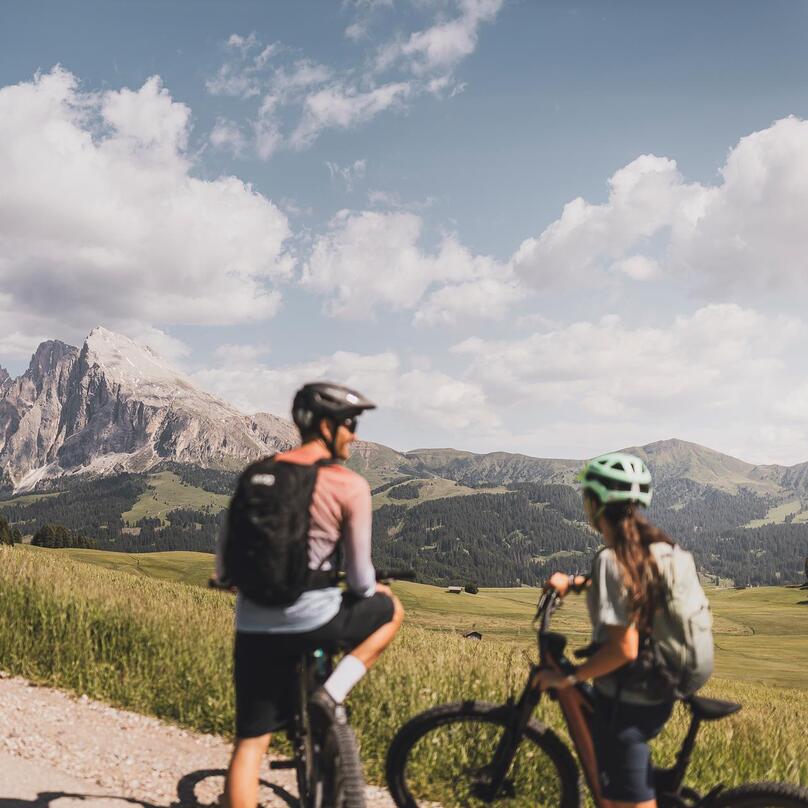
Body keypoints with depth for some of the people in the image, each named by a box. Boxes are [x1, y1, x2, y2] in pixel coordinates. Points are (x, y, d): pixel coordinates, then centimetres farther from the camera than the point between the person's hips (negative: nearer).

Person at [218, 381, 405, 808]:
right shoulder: (350, 485, -8)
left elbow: (225, 550, 12)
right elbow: (360, 579, -6)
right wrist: (369, 590, 18)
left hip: (253, 627, 4)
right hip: (313, 622, -4)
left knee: (250, 743, 13)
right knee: (390, 607, 24)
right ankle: (333, 689, 9)